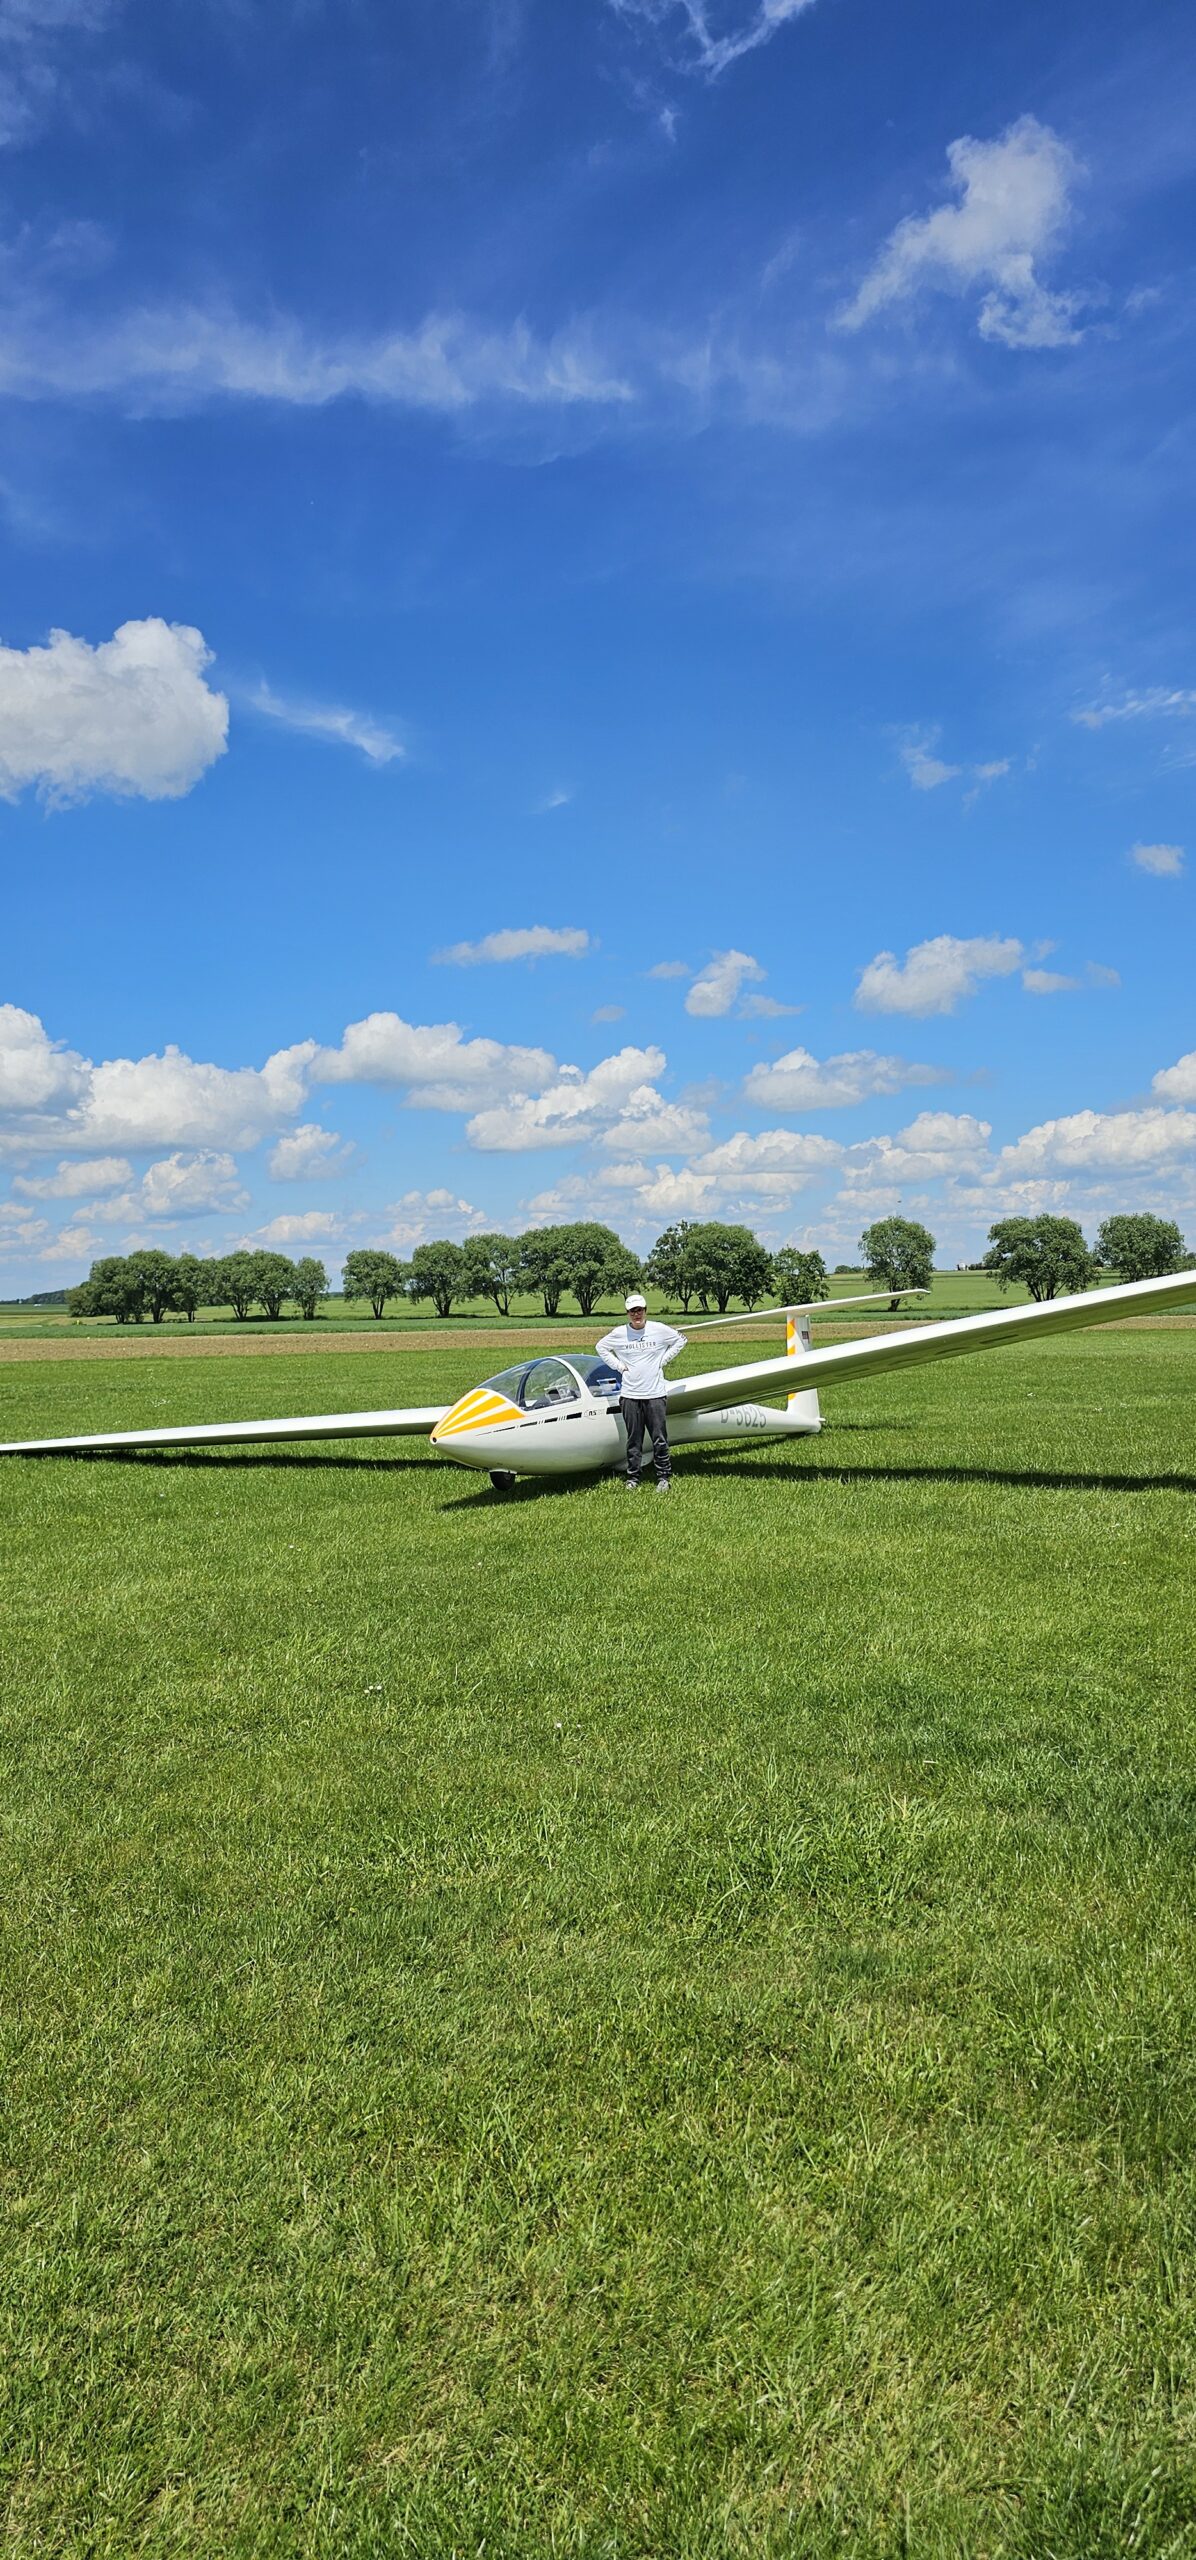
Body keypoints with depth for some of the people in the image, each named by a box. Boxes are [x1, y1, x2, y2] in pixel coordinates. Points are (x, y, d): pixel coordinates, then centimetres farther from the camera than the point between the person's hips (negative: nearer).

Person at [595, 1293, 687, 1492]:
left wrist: (663, 1360, 5)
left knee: (660, 1440, 1)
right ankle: (633, 1478, 16)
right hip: (630, 1395, 1)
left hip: (655, 1394, -1)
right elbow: (601, 1347, 16)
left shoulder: (659, 1330, -1)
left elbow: (680, 1341, 13)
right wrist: (619, 1366, 6)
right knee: (633, 1441, 6)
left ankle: (663, 1477, 12)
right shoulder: (619, 1333, 1)